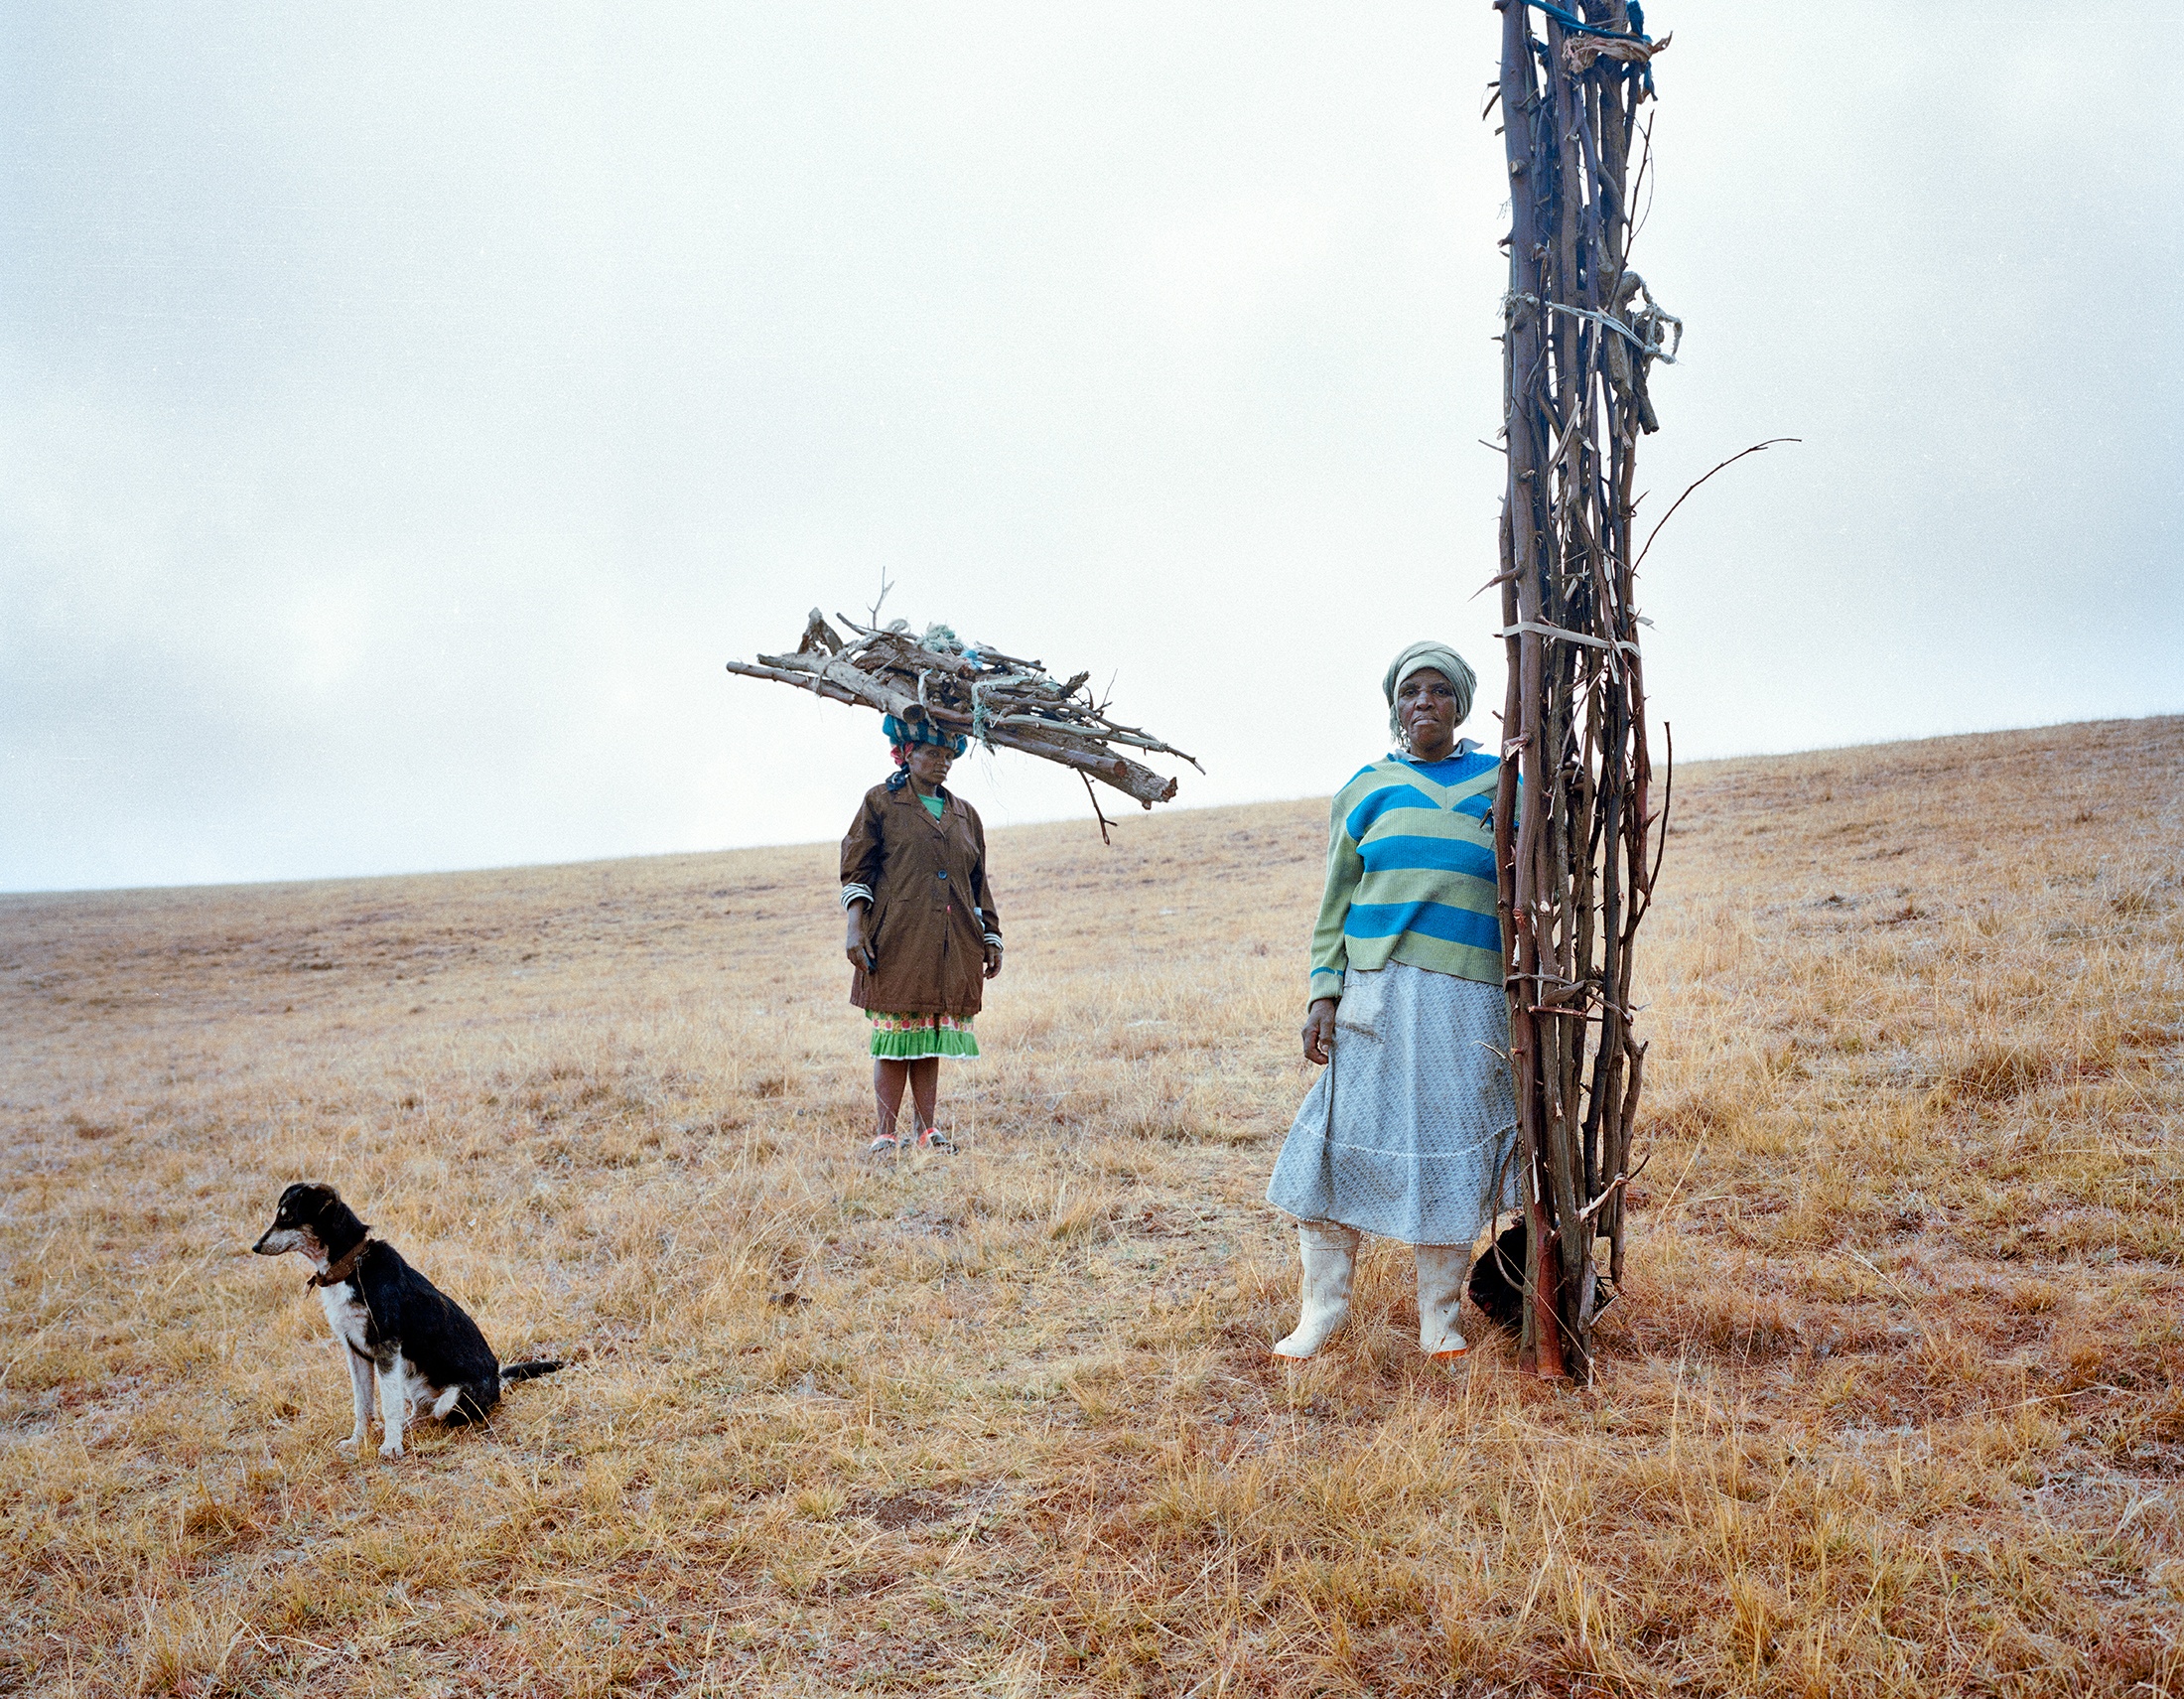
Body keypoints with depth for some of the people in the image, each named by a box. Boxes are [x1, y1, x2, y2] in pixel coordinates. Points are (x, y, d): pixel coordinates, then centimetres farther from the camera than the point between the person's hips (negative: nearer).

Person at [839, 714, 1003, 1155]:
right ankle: (886, 1134, 0)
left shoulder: (964, 814, 18)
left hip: (952, 946, 4)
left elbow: (978, 884, 21)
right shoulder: (882, 803, 5)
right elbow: (855, 870, 1)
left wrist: (991, 938, 16)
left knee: (932, 1035, 5)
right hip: (897, 941, -4)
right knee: (895, 1035, -5)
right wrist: (855, 927, -10)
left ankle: (925, 1128, 11)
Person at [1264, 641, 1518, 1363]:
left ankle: (1440, 1313, 18)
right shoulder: (1367, 789, 10)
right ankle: (1325, 1302, 14)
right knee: (1346, 1134, -1)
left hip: (1469, 998, 0)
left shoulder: (1499, 784, 10)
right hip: (1376, 991, 0)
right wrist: (1324, 995, -2)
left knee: (1454, 1152, 4)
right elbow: (1336, 900, 8)